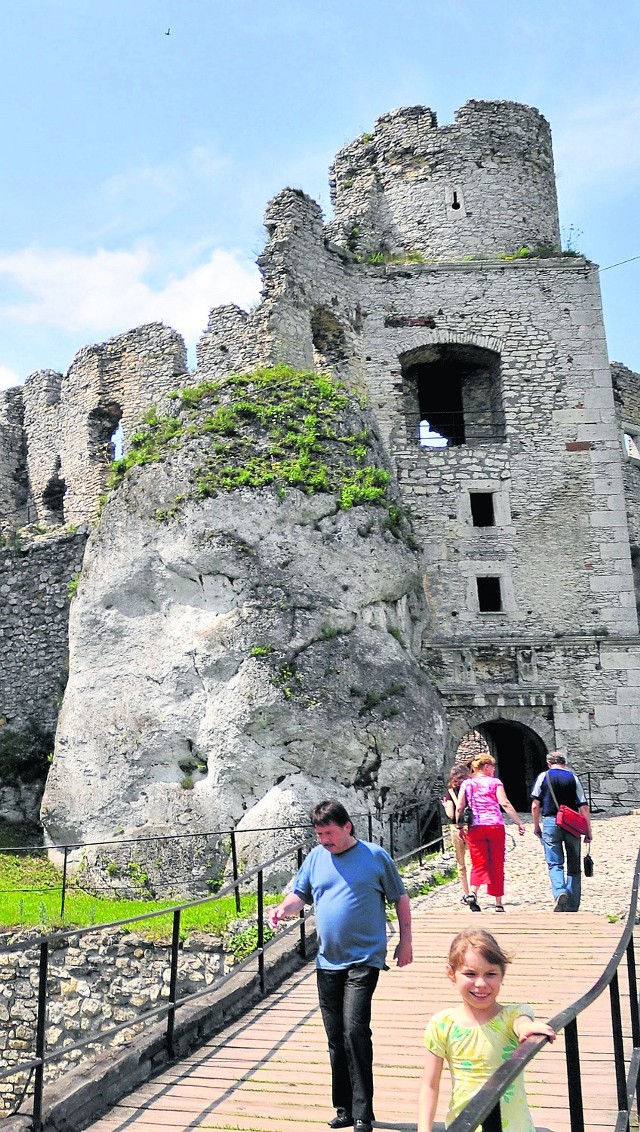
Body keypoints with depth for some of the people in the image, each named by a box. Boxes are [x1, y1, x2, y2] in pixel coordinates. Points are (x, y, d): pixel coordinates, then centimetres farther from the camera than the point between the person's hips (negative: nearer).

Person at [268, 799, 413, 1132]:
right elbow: (300, 894, 11)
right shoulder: (315, 858, 5)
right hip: (328, 961, 5)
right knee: (336, 1038, 12)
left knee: (355, 1031, -14)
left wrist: (405, 941, 2)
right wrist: (284, 908, -10)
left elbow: (400, 898, 3)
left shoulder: (375, 856, -5)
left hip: (364, 959, -5)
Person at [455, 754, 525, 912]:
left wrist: (459, 826, 13)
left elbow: (459, 808, 3)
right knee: (497, 865, 10)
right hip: (495, 826, -1)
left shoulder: (466, 783, 7)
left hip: (475, 828, 2)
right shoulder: (494, 782, 0)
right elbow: (505, 804, -9)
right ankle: (498, 903, 14)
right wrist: (519, 822, -7)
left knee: (479, 864, 4)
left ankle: (473, 893, -22)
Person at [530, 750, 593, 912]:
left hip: (551, 822, -1)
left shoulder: (543, 776, 3)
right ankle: (572, 907, 14)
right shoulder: (573, 778, 6)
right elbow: (583, 807, 1)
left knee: (555, 863, 2)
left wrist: (536, 825, 12)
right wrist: (588, 832, 6)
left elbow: (535, 805, -1)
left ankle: (560, 892, -24)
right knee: (574, 866, 11)